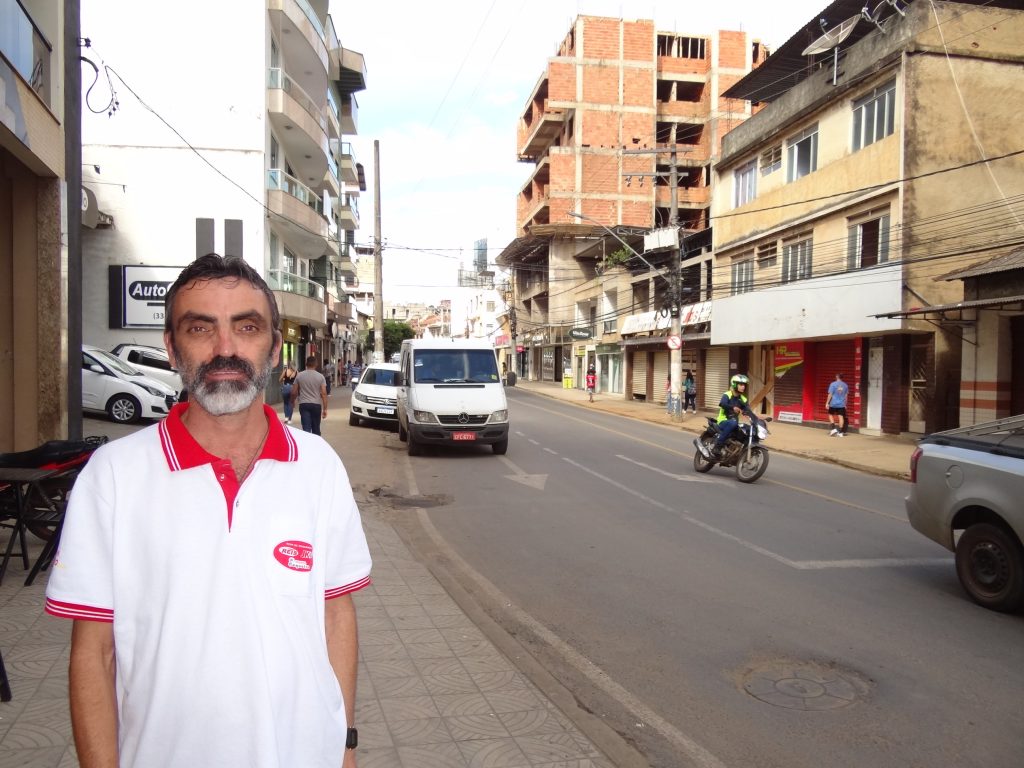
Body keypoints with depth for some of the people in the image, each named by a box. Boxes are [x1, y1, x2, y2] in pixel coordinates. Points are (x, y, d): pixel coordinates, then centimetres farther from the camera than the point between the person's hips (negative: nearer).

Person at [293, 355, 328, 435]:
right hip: (316, 405, 1)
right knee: (316, 429, 16)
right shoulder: (320, 376, -2)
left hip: (303, 404, 0)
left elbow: (294, 392, 4)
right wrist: (325, 409, -4)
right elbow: (324, 394, -7)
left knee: (306, 428, -6)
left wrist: (293, 401, 24)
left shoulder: (299, 376, 1)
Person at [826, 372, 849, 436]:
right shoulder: (845, 385, 6)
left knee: (831, 415, 14)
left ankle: (834, 428, 0)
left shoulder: (833, 384, -8)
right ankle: (840, 432, 3)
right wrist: (845, 404, 20)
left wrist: (827, 403, -4)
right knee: (841, 417, 3)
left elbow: (830, 394, -10)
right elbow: (846, 395, 12)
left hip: (833, 404, -3)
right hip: (841, 404, 3)